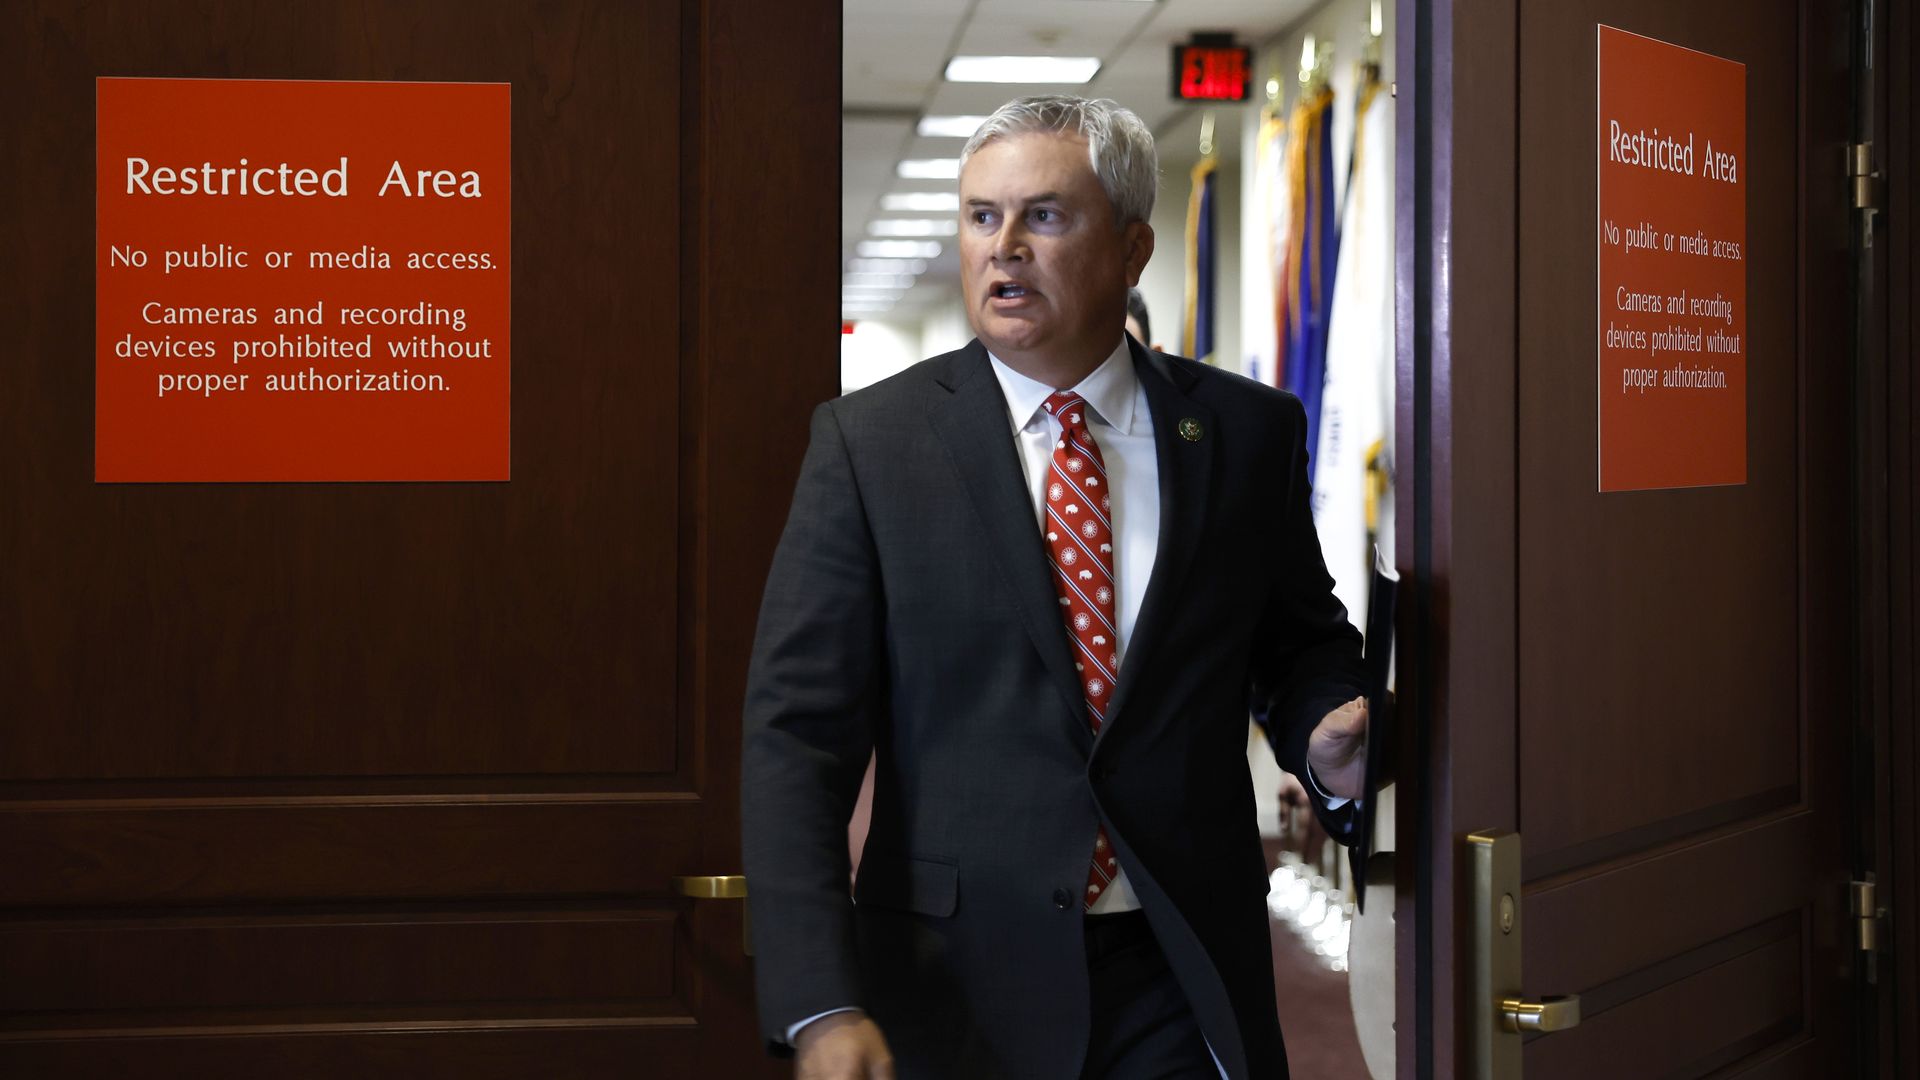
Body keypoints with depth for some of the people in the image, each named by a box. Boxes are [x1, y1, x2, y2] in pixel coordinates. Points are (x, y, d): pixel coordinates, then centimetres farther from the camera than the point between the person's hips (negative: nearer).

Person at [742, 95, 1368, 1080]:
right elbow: (796, 731, -8)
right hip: (958, 996, -1)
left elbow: (1301, 646, 15)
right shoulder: (868, 438, -3)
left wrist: (1327, 745, -10)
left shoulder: (1246, 431, 3)